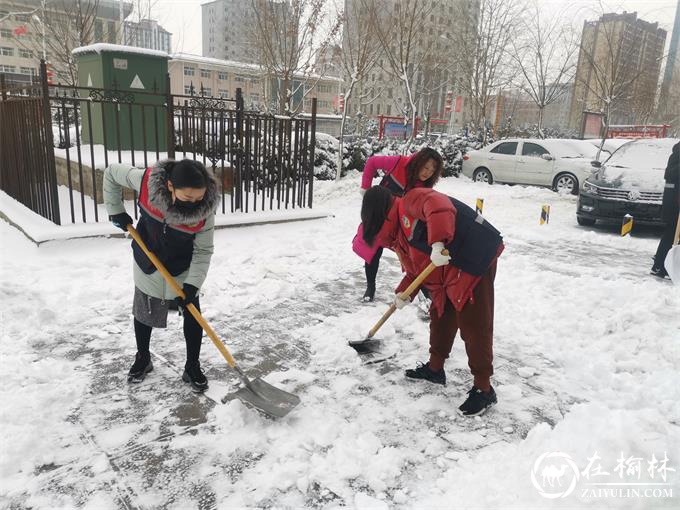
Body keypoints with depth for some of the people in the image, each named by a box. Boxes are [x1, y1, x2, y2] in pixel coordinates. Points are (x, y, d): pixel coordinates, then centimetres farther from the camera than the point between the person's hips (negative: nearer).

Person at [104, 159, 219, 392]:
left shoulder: (204, 210, -31)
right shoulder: (146, 181, -31)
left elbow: (203, 252, -21)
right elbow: (111, 173, -11)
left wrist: (192, 284, -29)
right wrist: (116, 211, -11)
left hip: (183, 269, -1)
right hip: (147, 264, 1)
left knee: (192, 315, 0)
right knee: (143, 312, 16)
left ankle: (192, 367, 20)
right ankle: (142, 359, 39)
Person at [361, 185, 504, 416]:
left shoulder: (411, 202, -14)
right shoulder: (400, 237, 16)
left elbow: (438, 206, -36)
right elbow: (414, 271, 18)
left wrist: (438, 243, -46)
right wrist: (404, 293, 2)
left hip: (476, 262, -11)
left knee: (475, 326, -5)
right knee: (440, 318, 20)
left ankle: (483, 389, 7)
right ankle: (435, 368, 39)